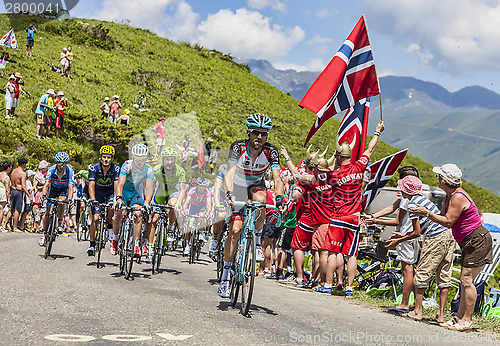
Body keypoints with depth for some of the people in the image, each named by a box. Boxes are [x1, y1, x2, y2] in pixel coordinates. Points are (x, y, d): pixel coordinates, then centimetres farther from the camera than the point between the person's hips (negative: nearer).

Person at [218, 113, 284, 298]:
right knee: (235, 229, -13)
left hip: (257, 185, 1)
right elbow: (229, 174, -36)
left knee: (260, 199, -36)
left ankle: (257, 242, -13)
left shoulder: (271, 151, -23)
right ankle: (225, 276, -6)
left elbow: (277, 179, -28)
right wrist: (229, 194, -54)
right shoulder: (238, 147, -27)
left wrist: (279, 197, -47)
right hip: (238, 187, -1)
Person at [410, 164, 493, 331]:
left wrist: (427, 213, -18)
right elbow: (443, 216, 15)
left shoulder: (458, 197, -21)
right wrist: (425, 212, 3)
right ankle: (460, 316, 15)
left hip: (478, 241, -10)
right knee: (465, 280, 11)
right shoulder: (449, 195, 10)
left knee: (467, 280, -10)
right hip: (470, 243, 10)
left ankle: (467, 320, -5)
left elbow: (448, 222, -21)